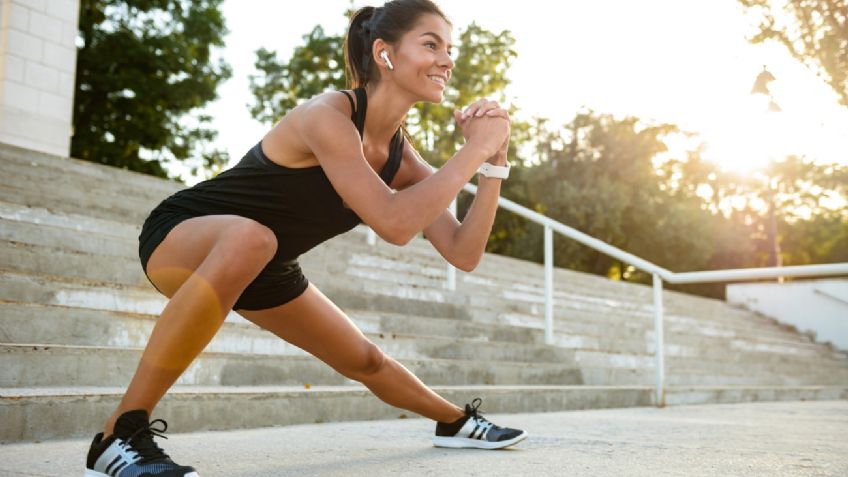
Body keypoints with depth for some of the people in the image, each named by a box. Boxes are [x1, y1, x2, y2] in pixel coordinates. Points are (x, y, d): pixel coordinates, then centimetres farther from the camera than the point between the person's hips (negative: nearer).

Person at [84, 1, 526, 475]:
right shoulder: (328, 115, -30)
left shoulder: (402, 155, -6)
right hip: (181, 235, -7)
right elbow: (394, 223, -41)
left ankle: (456, 421, 44)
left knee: (364, 359, 16)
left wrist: (495, 161, -16)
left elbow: (464, 253, -8)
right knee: (249, 238, -43)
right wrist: (475, 149, -33)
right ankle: (121, 435, -35)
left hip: (265, 268, 8)